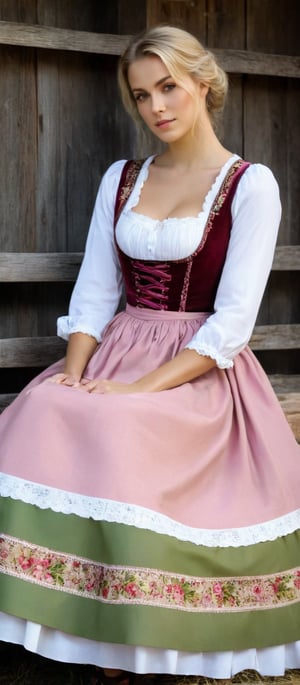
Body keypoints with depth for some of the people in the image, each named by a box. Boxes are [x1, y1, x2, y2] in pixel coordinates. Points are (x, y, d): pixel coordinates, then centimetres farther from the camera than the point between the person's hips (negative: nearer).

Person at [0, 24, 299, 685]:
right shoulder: (121, 178, 14)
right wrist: (75, 371, -9)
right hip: (117, 353, 5)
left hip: (202, 372, -4)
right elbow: (93, 293, 10)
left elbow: (232, 321, -11)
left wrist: (143, 388, -21)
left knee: (117, 438, -33)